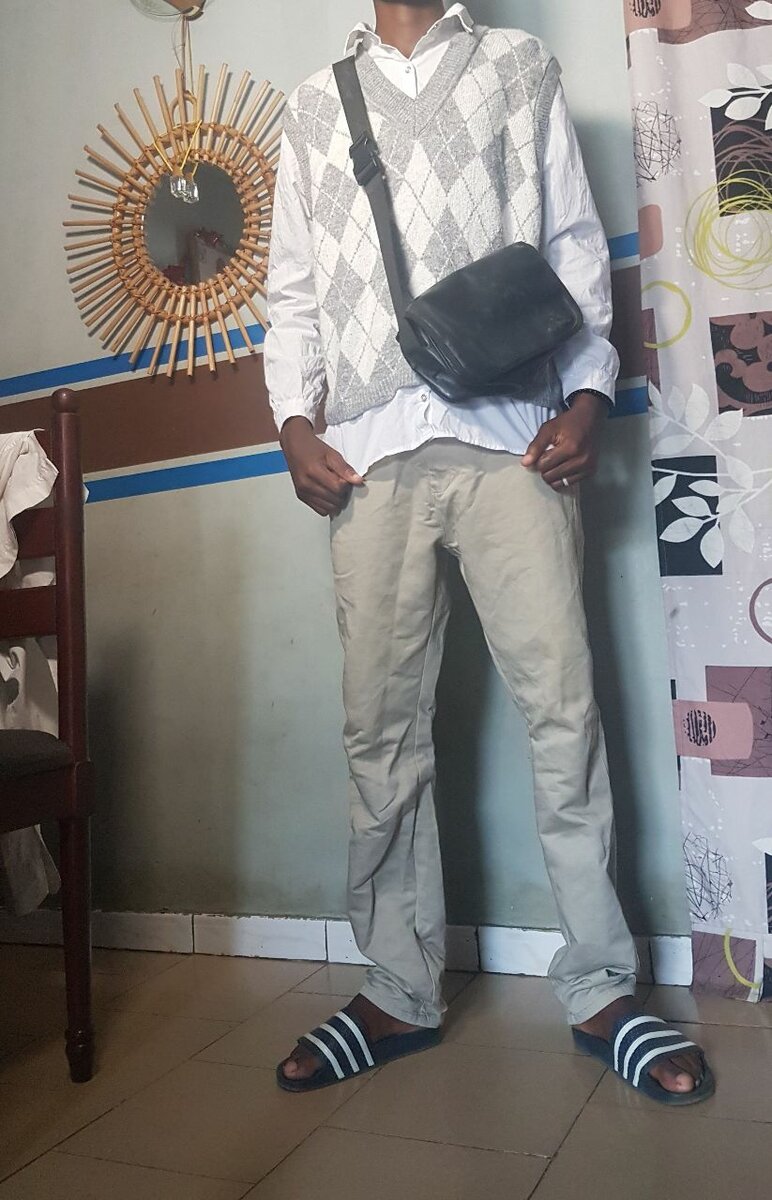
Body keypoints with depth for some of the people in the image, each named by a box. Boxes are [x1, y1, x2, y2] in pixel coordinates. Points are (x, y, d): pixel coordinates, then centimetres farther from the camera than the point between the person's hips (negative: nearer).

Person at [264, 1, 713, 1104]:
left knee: (563, 707, -6)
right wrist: (295, 423, 2)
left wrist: (587, 396, -3)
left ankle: (601, 989, 8)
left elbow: (576, 247, 12)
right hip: (369, 453, 1)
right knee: (383, 731, 1)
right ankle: (401, 993, 15)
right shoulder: (314, 106, 22)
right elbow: (294, 289, 17)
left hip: (512, 437, -1)